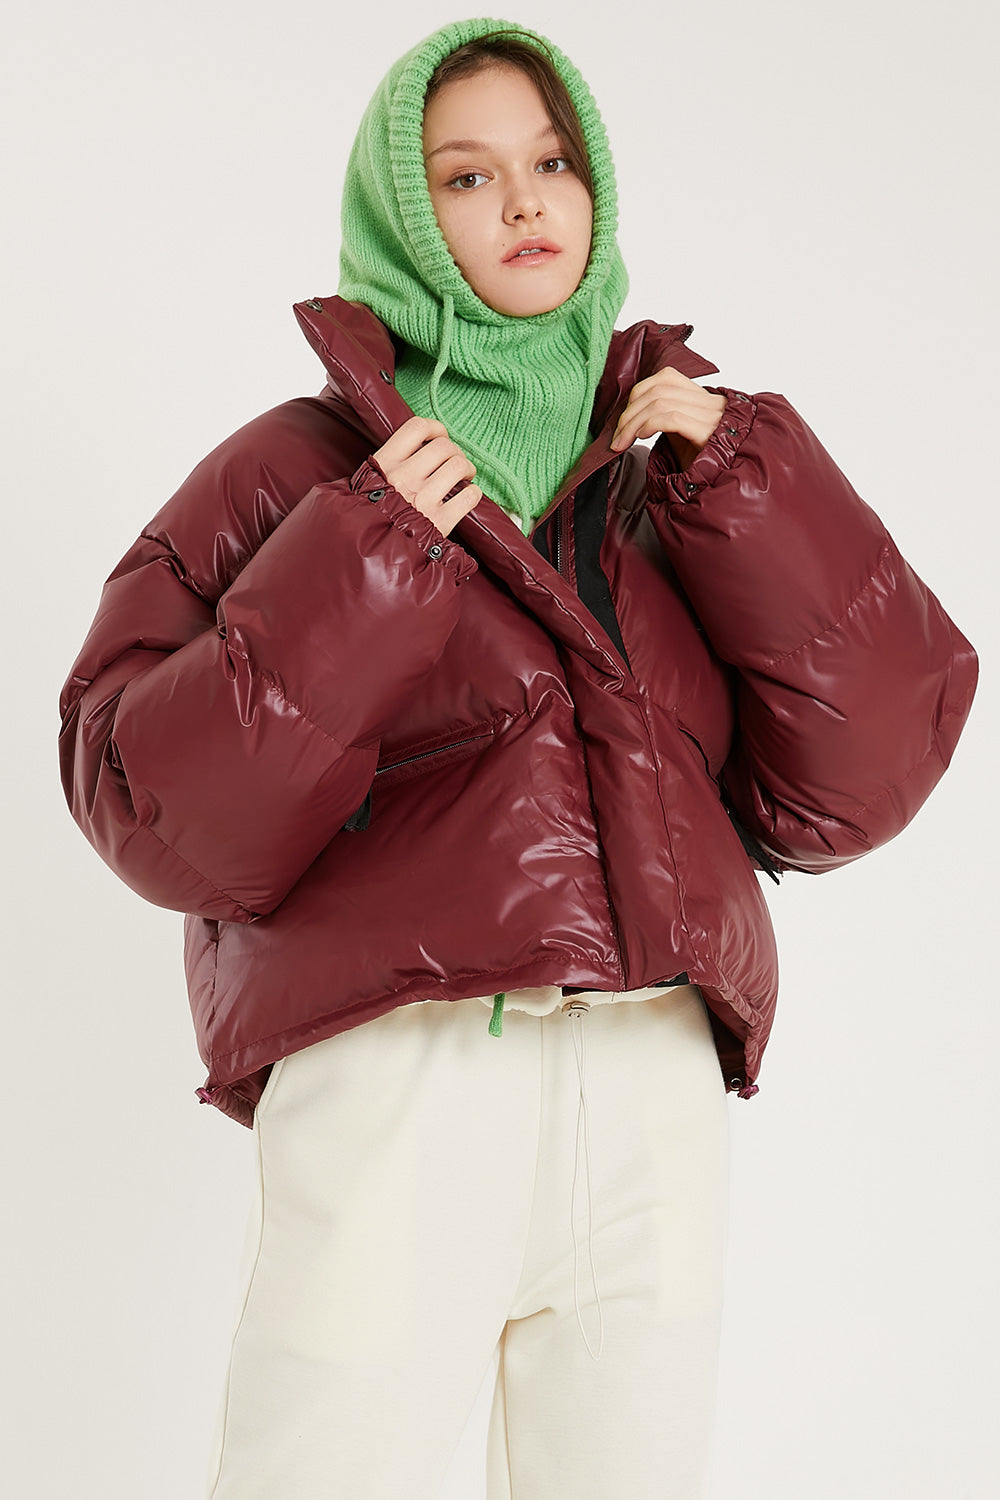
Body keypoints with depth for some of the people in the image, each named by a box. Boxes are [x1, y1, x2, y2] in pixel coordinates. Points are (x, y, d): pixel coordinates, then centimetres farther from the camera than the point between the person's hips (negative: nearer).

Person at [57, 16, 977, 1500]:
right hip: (396, 1081, -3)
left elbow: (846, 784, 5)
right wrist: (354, 570, -9)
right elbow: (150, 802, -1)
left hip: (657, 1097, 3)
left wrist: (747, 493, -2)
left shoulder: (685, 472, 16)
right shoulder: (305, 467, 7)